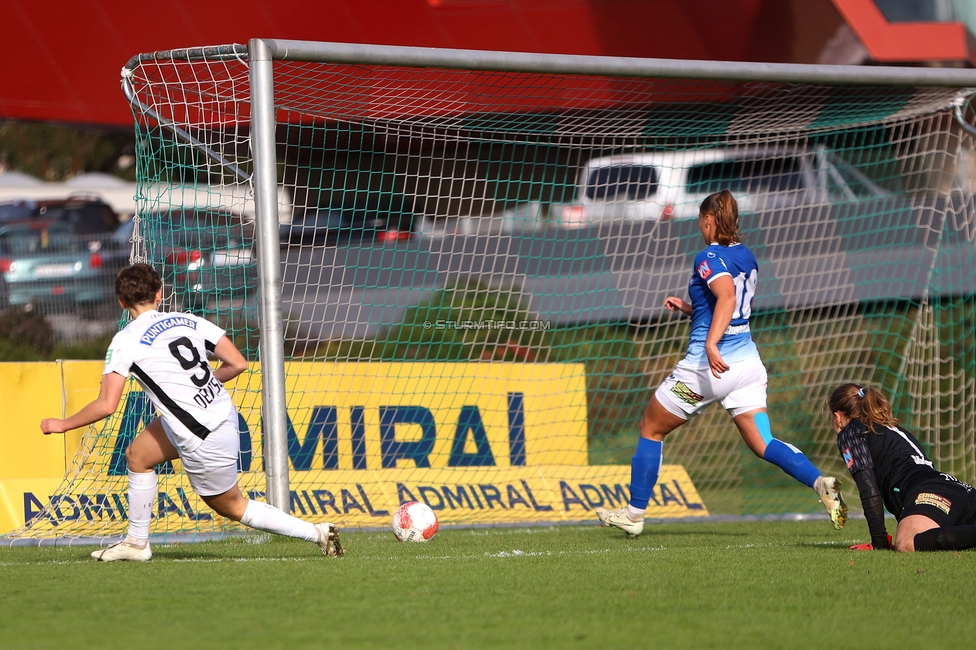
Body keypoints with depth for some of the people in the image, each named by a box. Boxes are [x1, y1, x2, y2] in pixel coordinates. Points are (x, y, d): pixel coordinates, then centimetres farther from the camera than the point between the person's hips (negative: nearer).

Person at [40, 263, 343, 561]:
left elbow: (106, 405, -17)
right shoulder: (189, 321, 5)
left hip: (205, 442, -9)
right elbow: (238, 364, 5)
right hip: (223, 411, 9)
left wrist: (63, 424, 0)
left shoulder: (126, 341, -12)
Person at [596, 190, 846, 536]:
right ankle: (821, 484, -23)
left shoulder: (709, 257, -12)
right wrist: (688, 309, 25)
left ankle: (634, 514, 16)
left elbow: (728, 296, -31)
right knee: (762, 444, 2)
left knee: (651, 429, 11)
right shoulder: (747, 256, 13)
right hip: (747, 361, 7)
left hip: (709, 364, -7)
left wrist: (711, 343, -41)